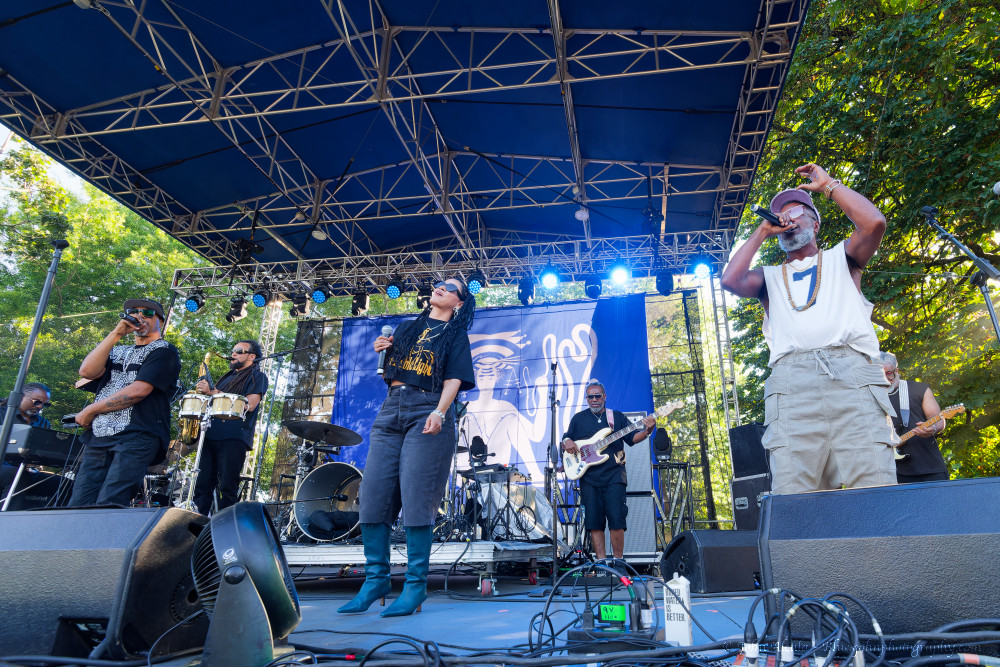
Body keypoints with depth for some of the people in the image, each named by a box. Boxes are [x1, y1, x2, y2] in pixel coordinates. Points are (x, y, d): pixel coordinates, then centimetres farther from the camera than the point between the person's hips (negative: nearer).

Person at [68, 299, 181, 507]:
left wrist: (90, 410, 0)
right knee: (78, 506, -1)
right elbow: (87, 372, 6)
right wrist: (116, 334, 3)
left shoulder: (164, 351, 4)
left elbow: (138, 391, -9)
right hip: (98, 436, 7)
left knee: (107, 506, -19)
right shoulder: (117, 351, 26)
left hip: (138, 436, -7)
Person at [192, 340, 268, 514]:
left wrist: (213, 392, -11)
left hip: (234, 437, -7)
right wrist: (204, 390, 7)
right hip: (211, 435, 7)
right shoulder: (228, 377, 27)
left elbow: (250, 404, -12)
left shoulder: (257, 377, 4)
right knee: (202, 486, 4)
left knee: (227, 488, -6)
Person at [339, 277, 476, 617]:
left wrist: (439, 413, -20)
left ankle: (416, 585, 2)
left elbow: (454, 378, -4)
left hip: (427, 414, -5)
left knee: (416, 500, -9)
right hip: (391, 410, 5)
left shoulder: (455, 335, 9)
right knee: (372, 496, 0)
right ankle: (376, 579, 12)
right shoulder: (408, 327, 23)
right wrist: (382, 350, 5)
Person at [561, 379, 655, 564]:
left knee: (616, 518, -6)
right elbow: (566, 438, 14)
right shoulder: (578, 418, 13)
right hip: (588, 476, 1)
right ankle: (601, 560, 11)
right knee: (593, 520, 1)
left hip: (614, 474, -1)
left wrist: (647, 430, -11)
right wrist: (567, 442, -9)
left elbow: (632, 438, 7)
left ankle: (618, 560, 6)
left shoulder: (617, 417, 12)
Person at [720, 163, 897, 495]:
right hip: (791, 381, 1)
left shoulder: (840, 258, 27)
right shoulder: (770, 277, 29)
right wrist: (761, 232, 21)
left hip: (852, 371, 0)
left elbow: (874, 222, 6)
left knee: (875, 489, -14)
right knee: (793, 500, -14)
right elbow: (730, 280, 8)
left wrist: (828, 184, 18)